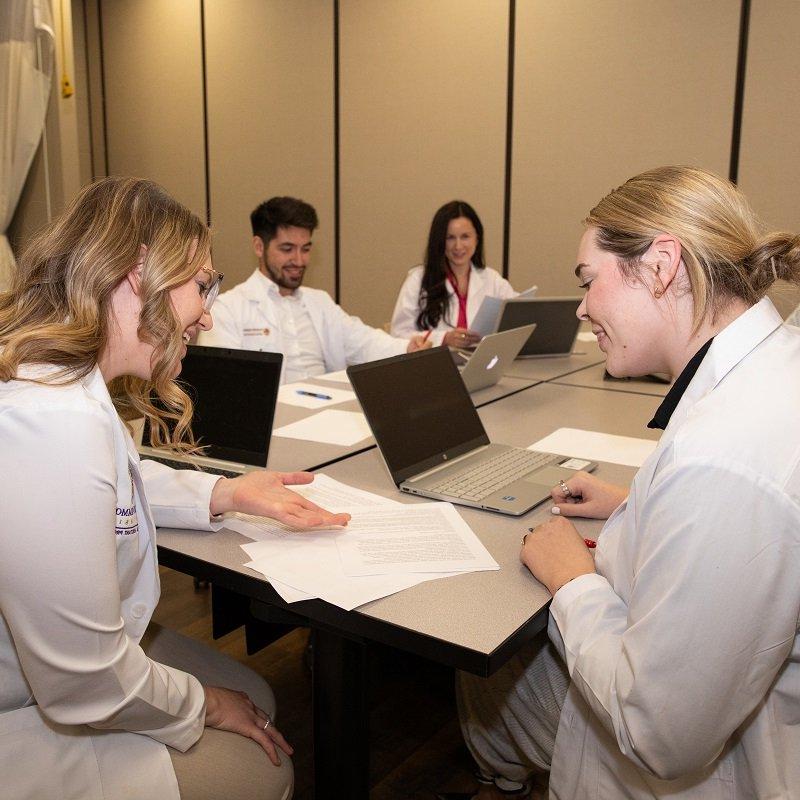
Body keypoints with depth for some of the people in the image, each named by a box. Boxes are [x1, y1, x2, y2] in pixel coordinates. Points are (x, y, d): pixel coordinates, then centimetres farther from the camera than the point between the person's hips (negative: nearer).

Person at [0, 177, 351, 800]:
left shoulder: (61, 377, -2)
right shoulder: (56, 424, -35)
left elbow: (111, 486, 19)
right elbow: (86, 687, -29)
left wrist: (225, 494, 3)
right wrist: (201, 704, -8)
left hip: (55, 672, 9)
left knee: (254, 695, 16)